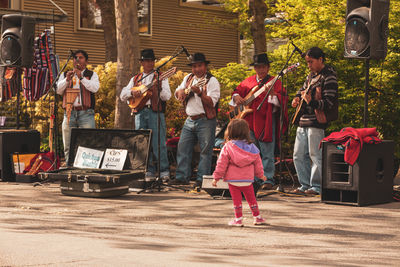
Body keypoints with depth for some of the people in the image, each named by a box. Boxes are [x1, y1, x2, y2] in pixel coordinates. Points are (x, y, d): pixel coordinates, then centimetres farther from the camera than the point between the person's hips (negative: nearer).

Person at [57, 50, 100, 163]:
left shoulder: (92, 75, 13)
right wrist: (67, 80, -9)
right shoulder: (65, 75, 19)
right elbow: (58, 90, 6)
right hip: (69, 113, 2)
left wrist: (81, 77, -14)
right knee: (68, 147, 1)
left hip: (86, 114, -2)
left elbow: (95, 88, -6)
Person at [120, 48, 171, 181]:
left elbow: (167, 96, -5)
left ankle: (164, 171, -4)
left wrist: (156, 89, -22)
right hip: (140, 112, 4)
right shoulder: (135, 79, 18)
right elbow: (122, 95, 14)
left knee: (158, 144, -9)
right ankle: (149, 172, 9)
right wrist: (132, 92, -6)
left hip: (155, 112, -4)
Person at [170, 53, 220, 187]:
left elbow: (211, 102, -17)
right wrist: (181, 92, 1)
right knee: (182, 148, 5)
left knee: (205, 150, -3)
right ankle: (182, 176, 12)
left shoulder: (211, 81, -6)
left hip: (205, 121, -6)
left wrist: (200, 93, -31)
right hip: (190, 120, 6)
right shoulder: (188, 78, 13)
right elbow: (177, 92, 24)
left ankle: (202, 179, 1)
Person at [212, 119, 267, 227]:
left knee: (236, 199, 5)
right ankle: (257, 217, 22)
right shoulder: (251, 147, 2)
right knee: (251, 198, 15)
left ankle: (238, 219, 6)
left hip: (233, 180, -3)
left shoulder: (227, 147, -8)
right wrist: (261, 174, 24)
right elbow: (257, 163, 10)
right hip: (247, 180, 3)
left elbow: (222, 164, -8)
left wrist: (216, 177, -2)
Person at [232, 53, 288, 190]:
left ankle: (268, 180, 0)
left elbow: (282, 100, -12)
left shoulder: (275, 82, -1)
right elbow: (237, 91, 25)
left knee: (267, 153, -5)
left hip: (266, 121, -5)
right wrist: (236, 97, 3)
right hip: (249, 121, 5)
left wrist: (272, 94, -31)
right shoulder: (248, 81, 14)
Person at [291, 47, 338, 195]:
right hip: (303, 121, 9)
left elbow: (329, 103, -15)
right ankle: (305, 184, 19)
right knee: (299, 155, 10)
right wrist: (297, 98, 12)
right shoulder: (311, 75, 16)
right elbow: (303, 89, 34)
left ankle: (317, 186, 3)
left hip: (316, 123, -9)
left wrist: (311, 102, -30)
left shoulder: (329, 77, -10)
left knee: (315, 155, -6)